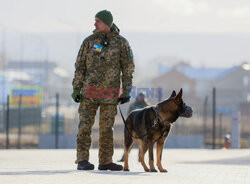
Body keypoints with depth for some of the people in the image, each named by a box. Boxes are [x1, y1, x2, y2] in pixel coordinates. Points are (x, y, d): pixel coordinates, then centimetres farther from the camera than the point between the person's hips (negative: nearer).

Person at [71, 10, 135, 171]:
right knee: (85, 126, -7)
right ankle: (82, 161, -7)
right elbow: (80, 66, 7)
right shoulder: (89, 41, 5)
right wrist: (76, 89, 2)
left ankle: (106, 161, 12)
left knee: (107, 128, 6)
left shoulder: (121, 43, 3)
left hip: (110, 95, 0)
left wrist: (127, 91, -2)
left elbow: (128, 68, 5)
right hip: (89, 92, 0)